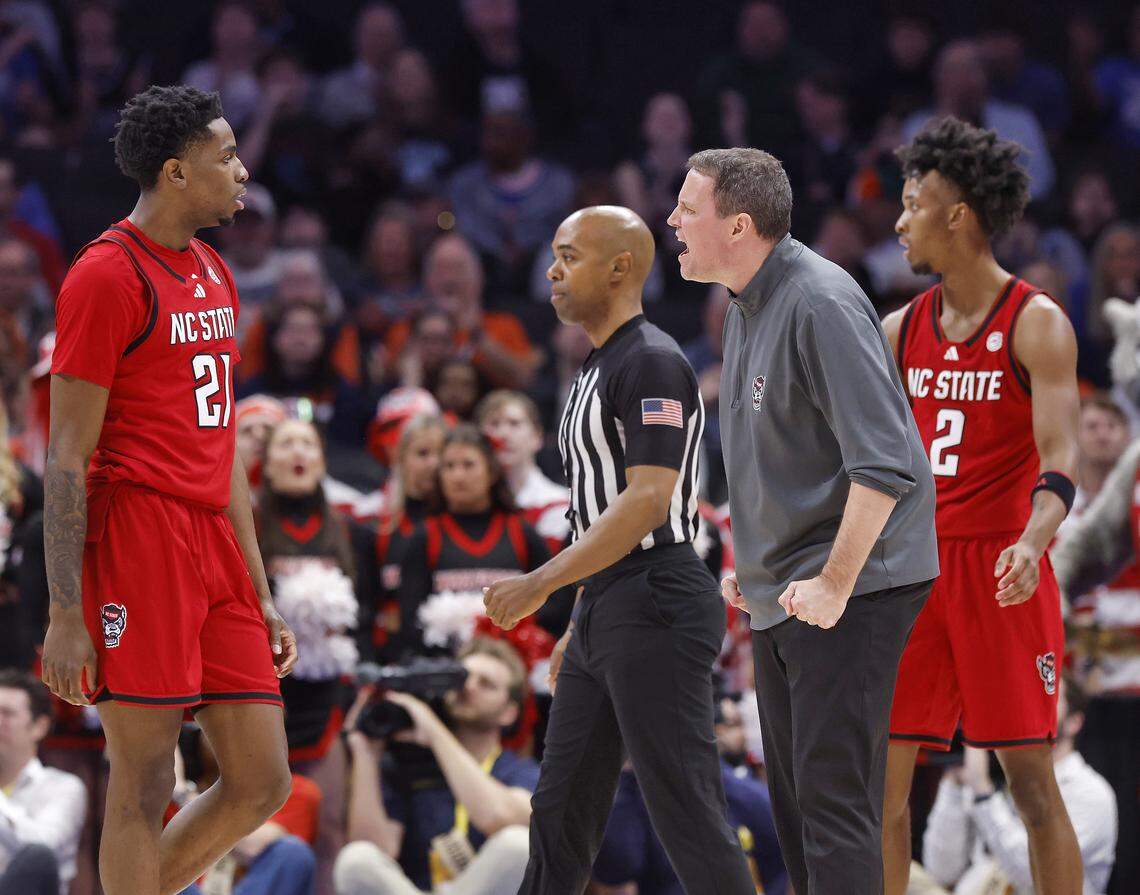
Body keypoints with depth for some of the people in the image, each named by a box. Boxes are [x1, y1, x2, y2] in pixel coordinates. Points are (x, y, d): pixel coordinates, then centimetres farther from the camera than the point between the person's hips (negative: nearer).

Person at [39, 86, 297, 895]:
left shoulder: (215, 275, 18)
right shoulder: (108, 275, -9)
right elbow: (67, 457, -11)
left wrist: (260, 596, 20)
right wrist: (65, 615, -16)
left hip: (215, 543, 9)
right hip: (139, 540, -9)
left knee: (262, 783, 7)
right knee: (143, 790, -4)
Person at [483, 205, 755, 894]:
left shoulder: (652, 362, -12)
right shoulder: (599, 370, 19)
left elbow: (646, 501, -21)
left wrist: (542, 584, -22)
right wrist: (582, 624, 24)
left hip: (654, 605, -10)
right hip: (605, 612, 10)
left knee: (689, 817, -10)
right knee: (562, 809, 12)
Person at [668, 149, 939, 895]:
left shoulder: (821, 306, -19)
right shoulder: (746, 308, 11)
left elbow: (883, 461, -24)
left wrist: (834, 583, -24)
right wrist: (750, 565, 19)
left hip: (850, 591, -10)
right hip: (779, 595, 10)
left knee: (834, 794, -13)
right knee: (794, 797, 14)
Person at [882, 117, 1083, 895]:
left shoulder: (1037, 325, -7)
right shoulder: (901, 331, 11)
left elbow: (1060, 458, -16)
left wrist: (1034, 541, -33)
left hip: (1000, 571, -6)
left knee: (1032, 780, -5)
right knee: (879, 777, 3)